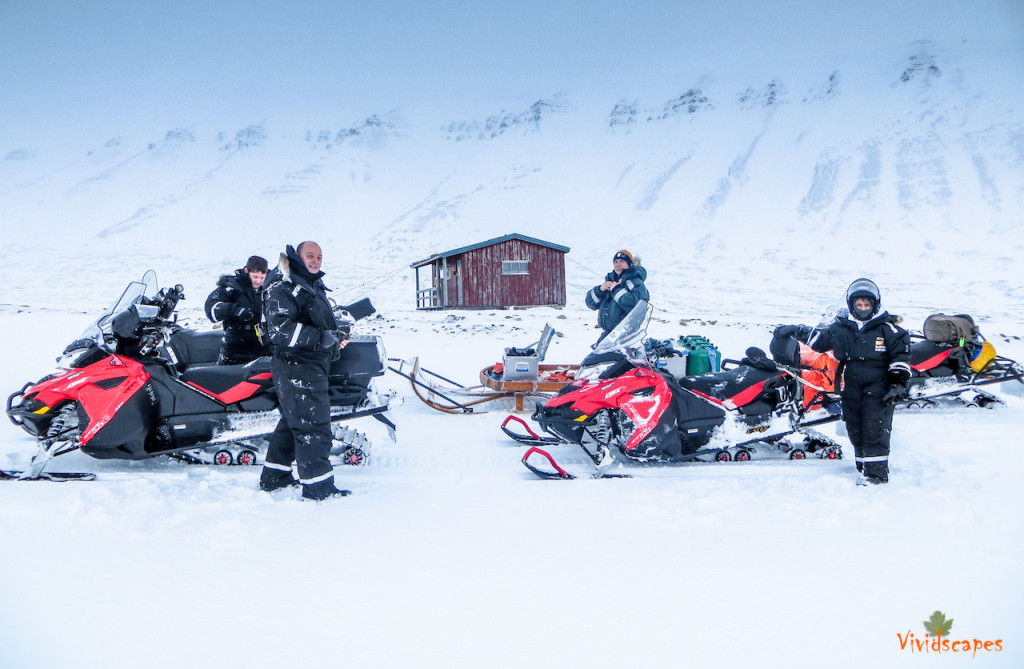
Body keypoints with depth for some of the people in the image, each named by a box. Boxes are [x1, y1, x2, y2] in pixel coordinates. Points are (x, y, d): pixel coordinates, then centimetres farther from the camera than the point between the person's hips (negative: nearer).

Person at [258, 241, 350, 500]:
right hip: (296, 368, -11)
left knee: (292, 421, 18)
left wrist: (337, 336, 9)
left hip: (314, 367, 11)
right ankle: (318, 486, -1)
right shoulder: (282, 289, -12)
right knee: (313, 426, -8)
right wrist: (323, 337, -24)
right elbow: (280, 330, -24)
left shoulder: (314, 288, 19)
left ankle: (274, 477, 29)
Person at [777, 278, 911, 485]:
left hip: (878, 388, -4)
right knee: (855, 429, 7)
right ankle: (863, 466, 18)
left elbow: (901, 356, 2)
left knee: (875, 429, -11)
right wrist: (795, 331, 9)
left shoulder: (887, 328, 1)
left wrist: (898, 383, -5)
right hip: (851, 388, 4)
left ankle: (876, 471, -10)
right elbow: (817, 337, 19)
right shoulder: (841, 328, 10)